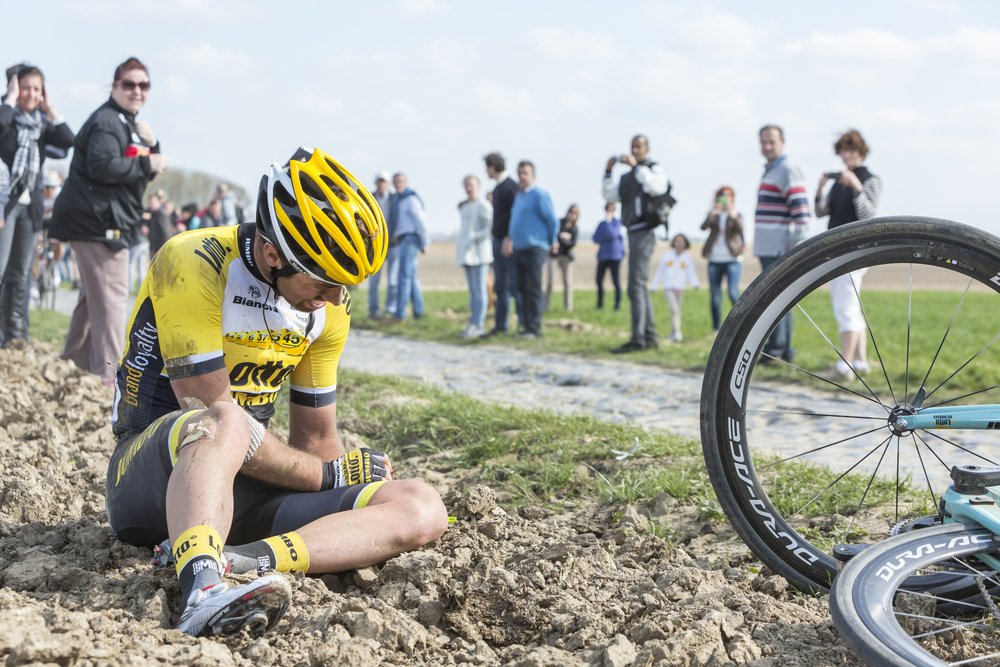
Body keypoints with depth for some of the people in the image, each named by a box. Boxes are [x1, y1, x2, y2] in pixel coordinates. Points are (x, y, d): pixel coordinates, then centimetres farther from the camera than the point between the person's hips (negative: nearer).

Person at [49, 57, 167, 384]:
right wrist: (146, 164, -19)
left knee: (93, 297, 19)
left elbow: (151, 166, 19)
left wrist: (152, 145, 0)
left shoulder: (128, 123, 21)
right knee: (112, 299, -14)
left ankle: (74, 366, 30)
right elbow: (102, 166, -26)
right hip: (97, 220, -11)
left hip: (102, 222, 11)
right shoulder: (106, 121, -12)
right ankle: (109, 379, -15)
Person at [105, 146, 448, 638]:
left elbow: (315, 437, 12)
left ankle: (244, 559, -35)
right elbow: (216, 417, -22)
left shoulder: (328, 304, 4)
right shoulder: (193, 266, -18)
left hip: (246, 481, 6)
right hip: (154, 469, -6)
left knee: (422, 509, -15)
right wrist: (331, 475, -13)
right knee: (224, 427, -40)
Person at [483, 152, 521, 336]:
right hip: (498, 241, 9)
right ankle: (500, 325, 14)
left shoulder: (510, 186, -13)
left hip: (509, 242, -9)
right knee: (500, 286, 10)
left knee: (515, 286, -5)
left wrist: (509, 238, -23)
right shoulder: (497, 188, 15)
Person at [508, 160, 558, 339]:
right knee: (523, 289, 9)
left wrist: (552, 242, 1)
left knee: (533, 290, -8)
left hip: (534, 248, -8)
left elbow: (552, 220, -7)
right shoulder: (518, 195, 17)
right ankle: (527, 325, 14)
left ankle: (534, 328, -7)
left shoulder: (539, 195, -9)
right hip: (519, 249, 8)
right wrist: (510, 238, 22)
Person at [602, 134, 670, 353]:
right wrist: (608, 171, -2)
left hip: (643, 233, -9)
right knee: (640, 287, 11)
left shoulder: (654, 168, -2)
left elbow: (658, 188, -24)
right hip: (633, 234, 9)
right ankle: (650, 336, 17)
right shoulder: (628, 176, 20)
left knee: (636, 286, -15)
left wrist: (637, 166, -22)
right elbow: (610, 196, 9)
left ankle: (638, 339, -19)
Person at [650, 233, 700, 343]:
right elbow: (659, 271, 13)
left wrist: (695, 284, -17)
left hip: (680, 288, 2)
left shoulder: (687, 258, 6)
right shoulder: (667, 256, 7)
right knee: (674, 309, -17)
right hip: (668, 288, -2)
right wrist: (653, 286, 15)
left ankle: (672, 334, 16)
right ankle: (677, 333, -25)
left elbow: (691, 273, 2)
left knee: (676, 311, 6)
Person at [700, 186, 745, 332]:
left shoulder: (737, 215, 6)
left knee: (733, 292, -16)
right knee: (715, 297, 3)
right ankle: (716, 329, 9)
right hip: (714, 260, 2)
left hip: (733, 260, -2)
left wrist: (733, 216, -32)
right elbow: (703, 227, -10)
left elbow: (740, 229, -15)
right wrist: (712, 214, -28)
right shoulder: (713, 215, 10)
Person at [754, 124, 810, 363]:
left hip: (779, 249, -10)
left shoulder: (789, 171, -10)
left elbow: (801, 209, -19)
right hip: (767, 248, 10)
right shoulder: (770, 171, 20)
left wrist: (797, 244, -23)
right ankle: (784, 349, 16)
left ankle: (776, 348, -8)